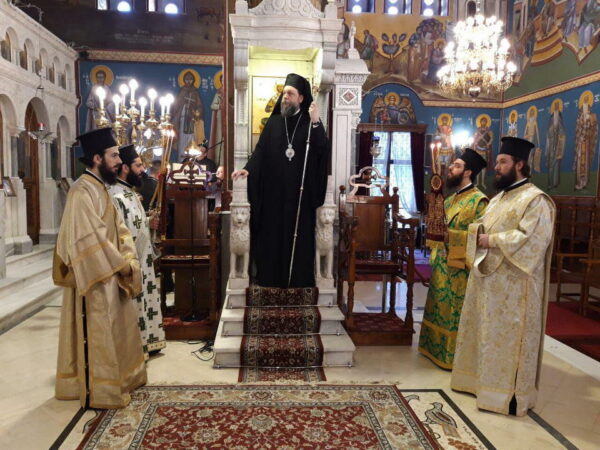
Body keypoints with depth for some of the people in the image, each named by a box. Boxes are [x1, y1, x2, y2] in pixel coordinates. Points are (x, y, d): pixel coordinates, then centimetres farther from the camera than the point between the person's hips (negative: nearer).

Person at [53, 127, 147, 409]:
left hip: (111, 272, 10)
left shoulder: (100, 188, 12)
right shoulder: (82, 192, -18)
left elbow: (118, 229, 12)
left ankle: (118, 380, 32)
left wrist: (128, 259, -1)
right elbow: (90, 237, -24)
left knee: (115, 329, 18)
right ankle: (98, 391, 14)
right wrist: (120, 264, -17)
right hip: (96, 276, -10)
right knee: (98, 333, 1)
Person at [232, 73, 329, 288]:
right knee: (272, 235, 4)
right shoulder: (273, 122, 10)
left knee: (299, 236, 2)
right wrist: (248, 169, -13)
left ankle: (299, 280, 10)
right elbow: (261, 151, 4)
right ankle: (270, 278, 13)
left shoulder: (310, 123, 4)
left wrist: (316, 123, -22)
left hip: (300, 192, -2)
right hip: (274, 192, 2)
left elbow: (323, 151, -12)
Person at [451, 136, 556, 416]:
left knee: (506, 336, 0)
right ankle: (481, 378, 31)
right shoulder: (499, 197, 15)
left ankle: (507, 391, 13)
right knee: (484, 332, 17)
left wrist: (493, 240, -18)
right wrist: (479, 232, -5)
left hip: (512, 284, -9)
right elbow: (480, 226, 18)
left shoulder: (535, 200, -13)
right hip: (487, 276, 9)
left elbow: (530, 239, -23)